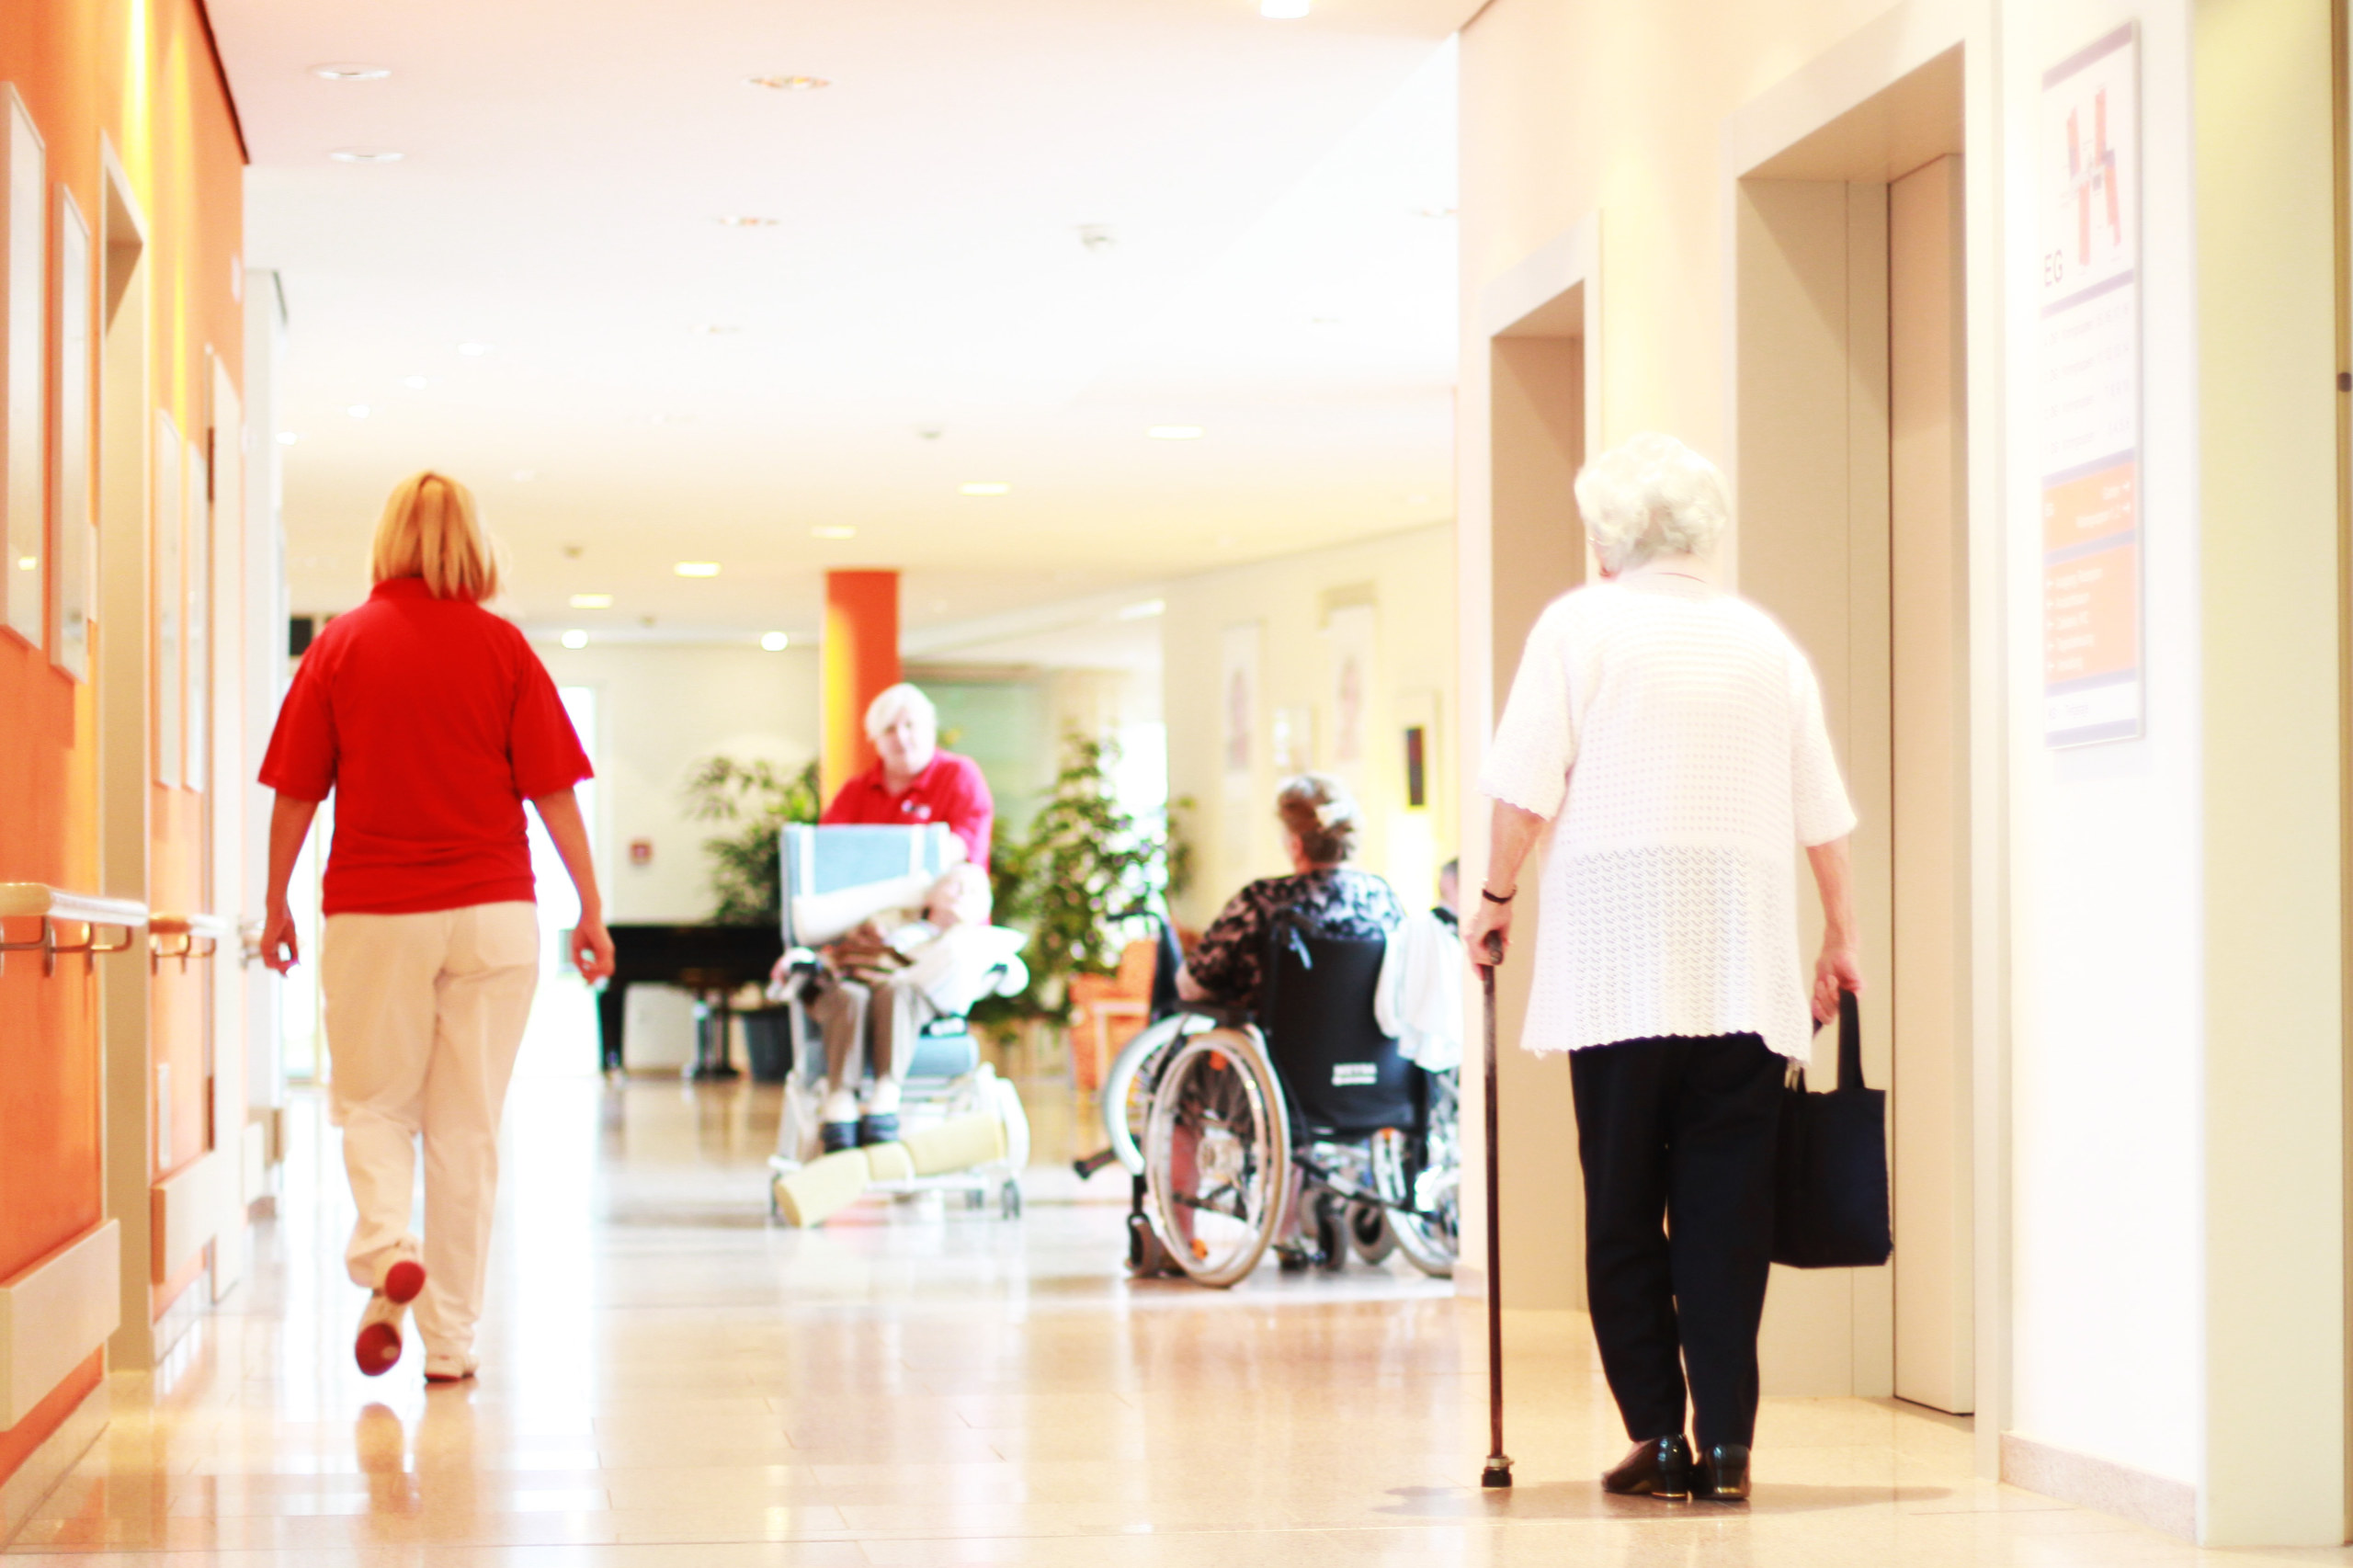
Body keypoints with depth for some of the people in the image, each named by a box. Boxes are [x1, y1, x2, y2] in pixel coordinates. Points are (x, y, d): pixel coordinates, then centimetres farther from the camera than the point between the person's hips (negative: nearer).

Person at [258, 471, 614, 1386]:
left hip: (372, 913, 0)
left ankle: (385, 1252, -14)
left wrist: (276, 906, 13)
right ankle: (450, 1339, 8)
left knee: (370, 1103, 13)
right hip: (491, 911, 0)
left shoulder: (341, 644, 0)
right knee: (468, 1125, 6)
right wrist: (591, 909, 6)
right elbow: (553, 790, -1)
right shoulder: (503, 647, 0)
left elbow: (295, 793, 2)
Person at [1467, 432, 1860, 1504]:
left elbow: (1526, 785, -5)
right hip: (1747, 964, 3)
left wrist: (1497, 895, 7)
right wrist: (1841, 936, 22)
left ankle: (1659, 1434, 1)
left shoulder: (1579, 624, 2)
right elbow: (1822, 814, 14)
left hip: (1617, 961, -3)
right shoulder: (1766, 640, 13)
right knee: (1727, 1206, 3)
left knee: (1622, 1205, 3)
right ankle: (1726, 1441, 0)